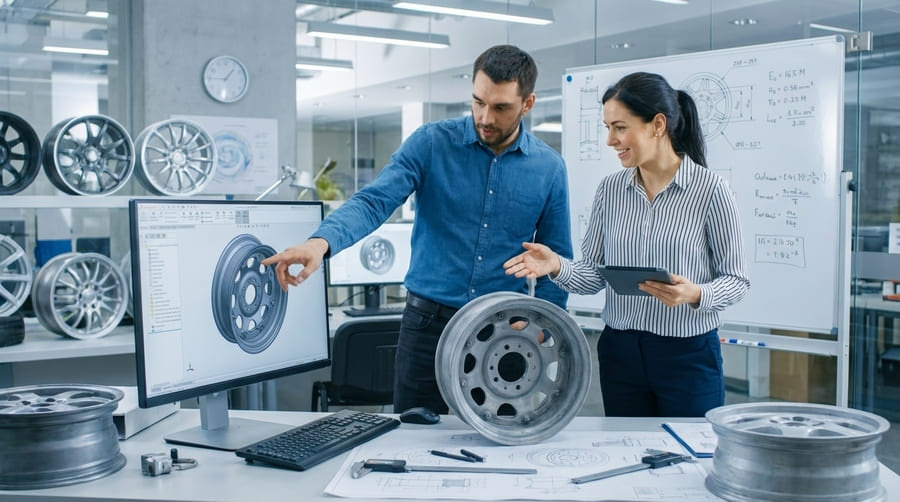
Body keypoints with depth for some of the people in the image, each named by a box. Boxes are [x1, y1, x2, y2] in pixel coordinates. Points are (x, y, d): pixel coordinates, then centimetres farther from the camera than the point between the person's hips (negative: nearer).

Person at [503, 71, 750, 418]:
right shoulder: (610, 189, 3)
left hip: (688, 354, -3)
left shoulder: (709, 188, -9)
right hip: (619, 353, 4)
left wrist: (695, 294, -24)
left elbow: (736, 279, -5)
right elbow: (595, 274, 5)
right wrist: (558, 266, -14)